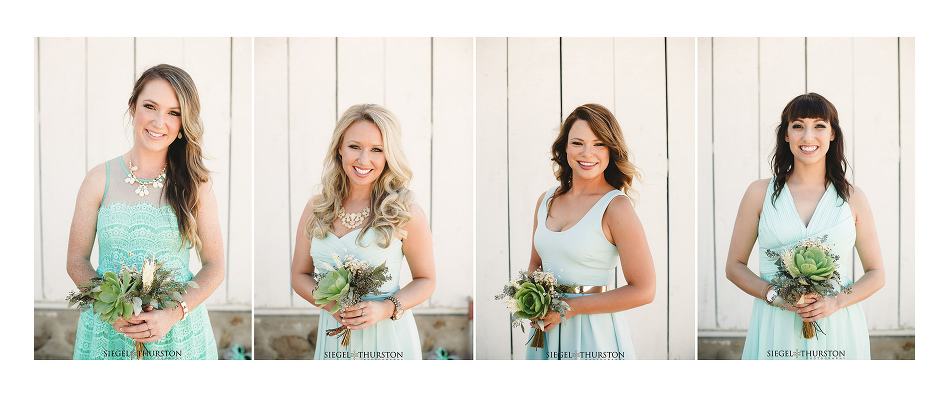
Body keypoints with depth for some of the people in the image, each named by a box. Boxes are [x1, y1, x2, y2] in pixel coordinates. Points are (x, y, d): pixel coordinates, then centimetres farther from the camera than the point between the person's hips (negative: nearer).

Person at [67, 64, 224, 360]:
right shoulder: (100, 179, 0)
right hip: (108, 333, 1)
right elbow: (77, 260, 2)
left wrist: (172, 315, -17)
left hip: (177, 333, 0)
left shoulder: (196, 184, -1)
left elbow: (214, 267, -2)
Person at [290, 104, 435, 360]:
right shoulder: (316, 209, 2)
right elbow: (300, 275, 8)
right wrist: (329, 302, -11)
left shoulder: (404, 212, -8)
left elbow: (425, 280, -1)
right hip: (334, 340, 3)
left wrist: (386, 308, -17)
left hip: (388, 339, -3)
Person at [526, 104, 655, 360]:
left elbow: (643, 290, -15)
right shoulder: (547, 201, 4)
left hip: (594, 337, -5)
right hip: (545, 333, 5)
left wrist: (571, 306, -15)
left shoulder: (616, 207, -13)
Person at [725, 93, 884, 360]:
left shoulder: (853, 198, 5)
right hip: (775, 328, -1)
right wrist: (774, 295, -12)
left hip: (837, 326, 1)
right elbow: (734, 266, 6)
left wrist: (836, 302, -9)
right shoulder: (760, 193, 3)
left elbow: (876, 274, 9)